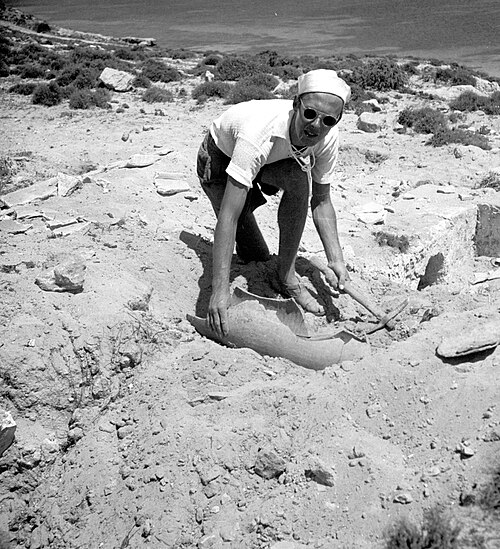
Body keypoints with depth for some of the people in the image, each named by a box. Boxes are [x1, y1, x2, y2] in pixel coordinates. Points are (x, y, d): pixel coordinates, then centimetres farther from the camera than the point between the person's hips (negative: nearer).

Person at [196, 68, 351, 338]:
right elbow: (229, 215, -45)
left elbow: (321, 201, -11)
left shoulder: (328, 137, -25)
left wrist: (336, 260, -23)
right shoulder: (260, 133, -43)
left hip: (273, 159, 4)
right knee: (256, 257, -11)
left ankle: (286, 275, -15)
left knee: (300, 180, -31)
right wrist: (219, 290, -48)